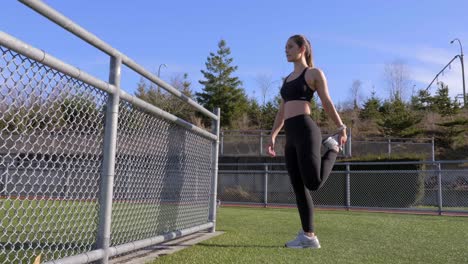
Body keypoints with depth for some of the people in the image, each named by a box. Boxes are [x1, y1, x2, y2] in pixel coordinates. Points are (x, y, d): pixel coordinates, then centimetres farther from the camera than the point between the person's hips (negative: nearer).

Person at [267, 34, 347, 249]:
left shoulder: (314, 73, 5)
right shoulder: (287, 79, 25)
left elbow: (327, 103, 5)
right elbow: (282, 111, 23)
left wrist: (341, 128, 7)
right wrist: (272, 137, 17)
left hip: (305, 131, -7)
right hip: (291, 137, 7)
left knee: (314, 183, -11)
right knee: (299, 188, 3)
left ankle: (333, 148, 14)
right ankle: (308, 236, 7)